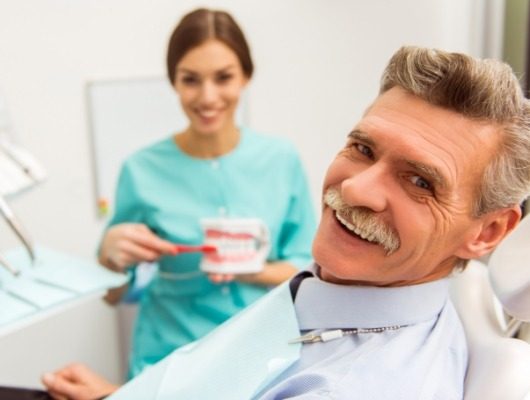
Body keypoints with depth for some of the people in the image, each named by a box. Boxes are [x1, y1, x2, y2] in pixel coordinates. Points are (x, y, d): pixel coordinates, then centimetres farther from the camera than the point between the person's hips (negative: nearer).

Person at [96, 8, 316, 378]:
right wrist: (113, 252, -16)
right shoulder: (143, 169, -7)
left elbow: (307, 267, 2)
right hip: (174, 357, 0)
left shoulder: (282, 158, -4)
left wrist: (253, 271, -16)